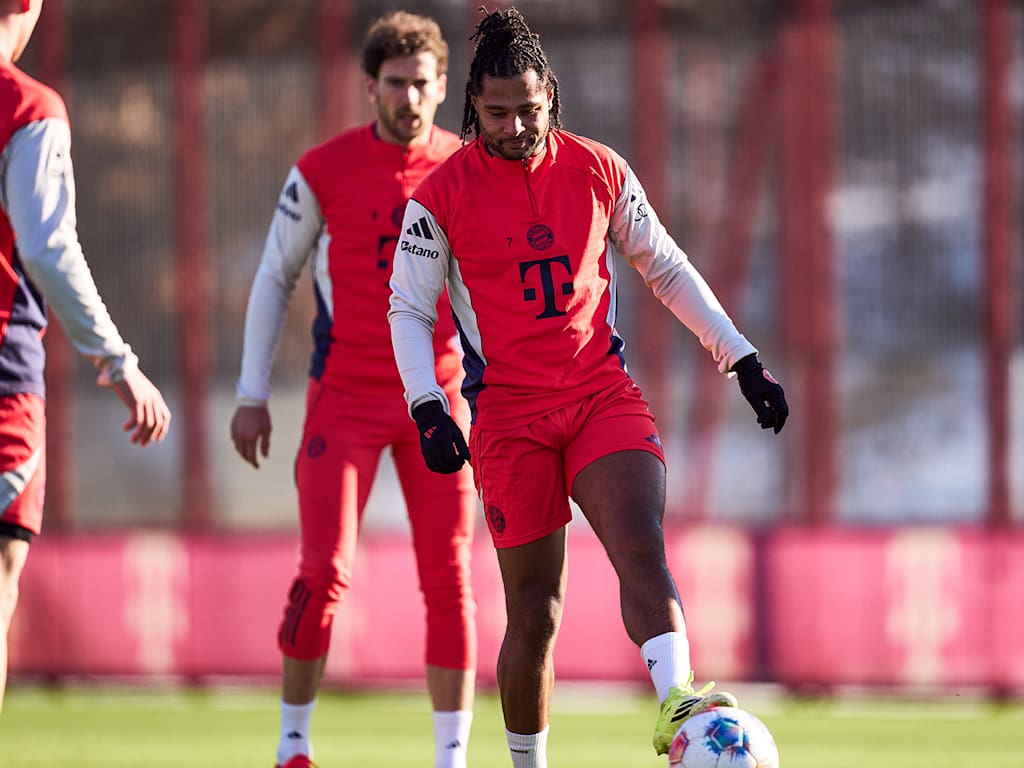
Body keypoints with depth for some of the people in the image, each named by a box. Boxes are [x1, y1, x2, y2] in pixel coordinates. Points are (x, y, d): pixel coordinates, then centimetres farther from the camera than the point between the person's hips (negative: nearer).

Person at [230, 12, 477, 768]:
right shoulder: (324, 171, -3)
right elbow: (274, 278, 6)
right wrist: (252, 393, 2)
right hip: (344, 395, -2)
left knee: (449, 580, -1)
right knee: (324, 574, -9)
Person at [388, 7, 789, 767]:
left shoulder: (599, 171, 5)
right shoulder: (443, 195, -2)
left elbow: (668, 269, 15)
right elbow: (408, 306, 4)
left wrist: (742, 358, 12)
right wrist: (428, 407, -10)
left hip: (604, 393, 1)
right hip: (509, 412, -1)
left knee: (642, 545, -23)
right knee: (535, 610, 0)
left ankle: (677, 705, -40)